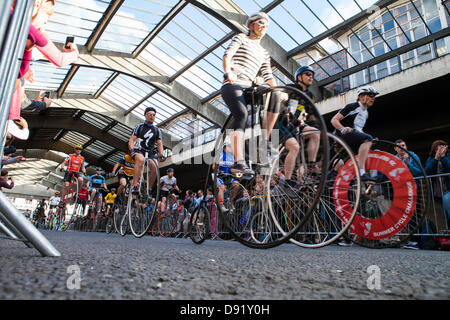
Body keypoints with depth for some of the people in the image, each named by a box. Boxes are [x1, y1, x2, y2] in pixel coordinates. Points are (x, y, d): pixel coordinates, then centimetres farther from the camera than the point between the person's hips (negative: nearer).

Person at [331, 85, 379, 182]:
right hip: (342, 135, -9)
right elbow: (334, 120, -10)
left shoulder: (366, 112, 22)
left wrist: (371, 139, 17)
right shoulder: (352, 107, -3)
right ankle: (362, 173, -38)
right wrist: (343, 128, -29)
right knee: (367, 139, -29)